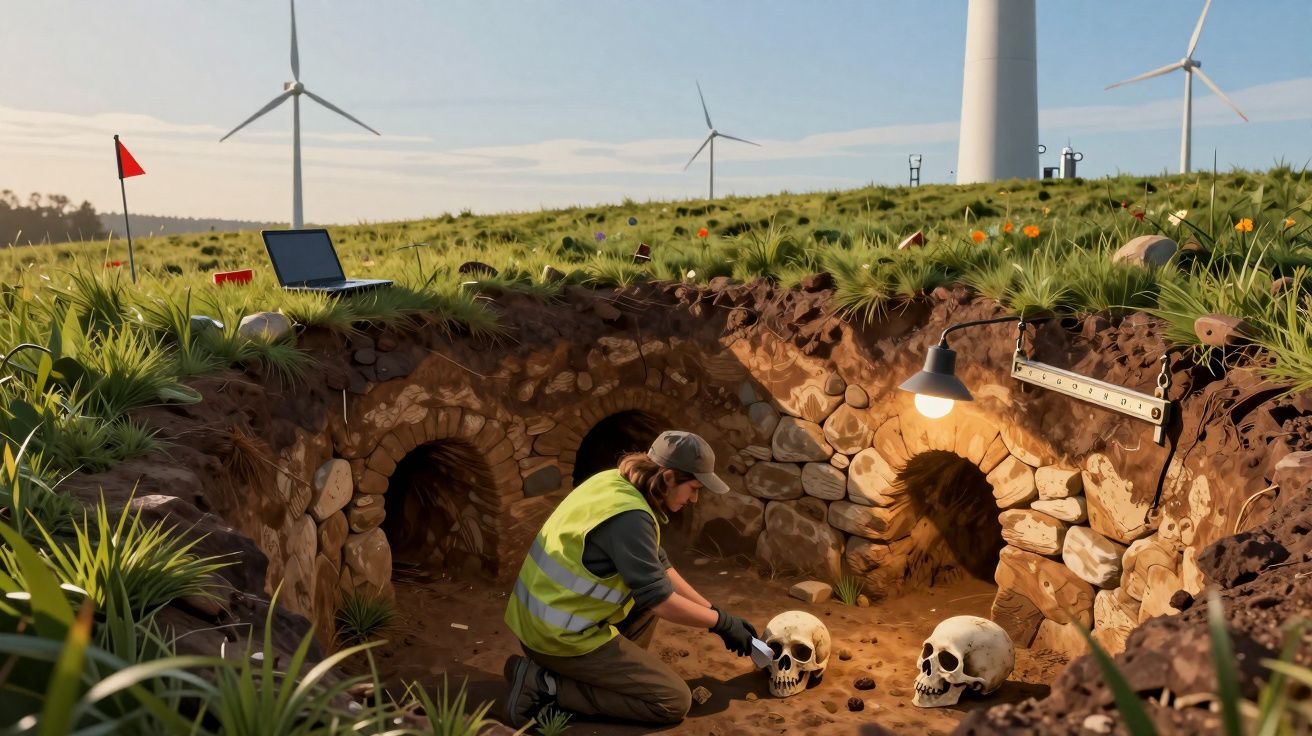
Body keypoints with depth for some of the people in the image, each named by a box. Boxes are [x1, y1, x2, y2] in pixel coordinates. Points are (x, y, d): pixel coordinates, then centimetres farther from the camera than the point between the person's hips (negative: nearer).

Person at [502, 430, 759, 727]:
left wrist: (712, 610, 12)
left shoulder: (616, 481, 4)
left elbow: (659, 568, 13)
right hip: (559, 636, -10)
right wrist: (723, 622, -4)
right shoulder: (629, 516, -25)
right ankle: (549, 687, -6)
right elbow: (661, 601, -19)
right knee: (674, 701, -4)